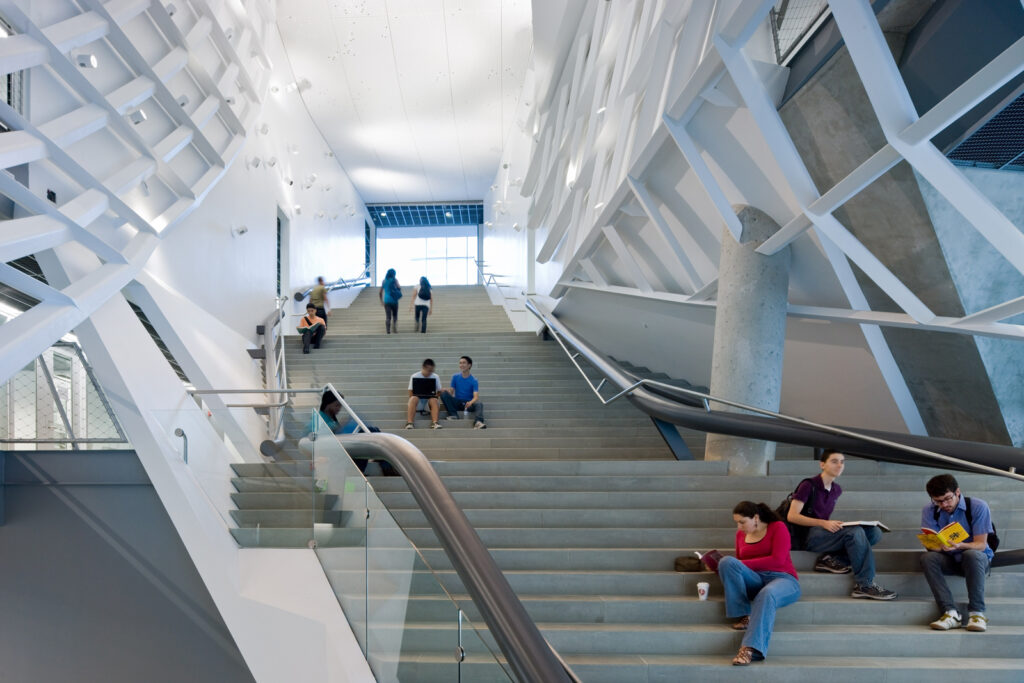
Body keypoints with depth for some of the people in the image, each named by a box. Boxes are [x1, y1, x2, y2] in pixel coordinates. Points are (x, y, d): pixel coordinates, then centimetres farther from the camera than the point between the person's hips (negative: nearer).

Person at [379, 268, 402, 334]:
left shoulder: (384, 281, 8)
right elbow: (399, 288, -11)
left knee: (388, 317, -2)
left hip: (386, 301, 2)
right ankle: (395, 330, 1)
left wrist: (381, 301, 19)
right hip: (394, 301, -2)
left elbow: (380, 293, 10)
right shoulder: (394, 280, -1)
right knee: (395, 316, 14)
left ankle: (388, 331, -12)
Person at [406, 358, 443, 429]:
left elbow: (439, 392, 7)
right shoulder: (414, 377, -3)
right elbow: (411, 394, -4)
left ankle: (435, 422, -44)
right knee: (413, 399, -35)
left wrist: (436, 395, -16)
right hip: (418, 397, -1)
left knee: (434, 400, -33)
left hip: (430, 398, 1)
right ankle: (409, 423, -43)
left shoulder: (436, 377, 3)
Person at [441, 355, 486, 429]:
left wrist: (470, 403, -38)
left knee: (479, 404, -34)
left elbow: (476, 397, -14)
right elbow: (451, 392, 3)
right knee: (444, 393, -22)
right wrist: (448, 391, -22)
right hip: (457, 403, 2)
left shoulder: (474, 380, -3)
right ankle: (454, 415, -26)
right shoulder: (455, 377, 5)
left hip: (469, 403, -2)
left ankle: (478, 422, -58)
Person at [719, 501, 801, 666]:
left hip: (782, 579, -4)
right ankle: (745, 615, -24)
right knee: (726, 561, -25)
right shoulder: (741, 534, 14)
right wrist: (728, 568, -5)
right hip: (754, 581, 4)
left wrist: (743, 564, -15)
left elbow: (778, 560, -12)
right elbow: (738, 562, 19)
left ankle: (750, 649, -50)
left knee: (766, 594, -41)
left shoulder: (778, 527, 0)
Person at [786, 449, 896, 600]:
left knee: (875, 532, -13)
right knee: (855, 532, -30)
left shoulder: (836, 490, 16)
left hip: (826, 531, 7)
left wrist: (834, 524, 1)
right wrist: (823, 523, -21)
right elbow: (792, 516, -12)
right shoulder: (808, 486, -6)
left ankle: (832, 559, -18)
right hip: (809, 536, -7)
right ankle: (864, 585, -28)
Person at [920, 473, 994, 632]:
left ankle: (977, 613, -31)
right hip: (949, 560, 3)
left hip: (979, 559, -2)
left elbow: (981, 544, -16)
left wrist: (960, 546, -38)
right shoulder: (929, 511, -5)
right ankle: (950, 613, -34)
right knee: (927, 558, -29)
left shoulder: (978, 507, -13)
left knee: (971, 554, -37)